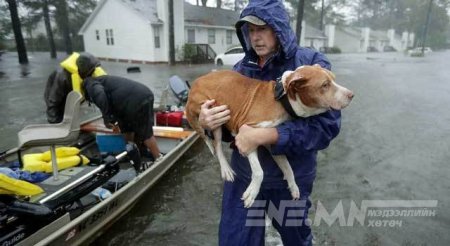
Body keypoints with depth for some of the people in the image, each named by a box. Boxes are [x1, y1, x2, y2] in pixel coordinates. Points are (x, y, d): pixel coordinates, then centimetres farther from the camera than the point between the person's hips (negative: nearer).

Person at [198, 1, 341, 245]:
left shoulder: (311, 63, -13)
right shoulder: (241, 67, 0)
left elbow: (327, 125, -23)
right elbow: (229, 124, 4)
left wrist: (264, 136, -31)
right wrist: (206, 122, -19)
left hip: (290, 179, -2)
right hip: (243, 176, 3)